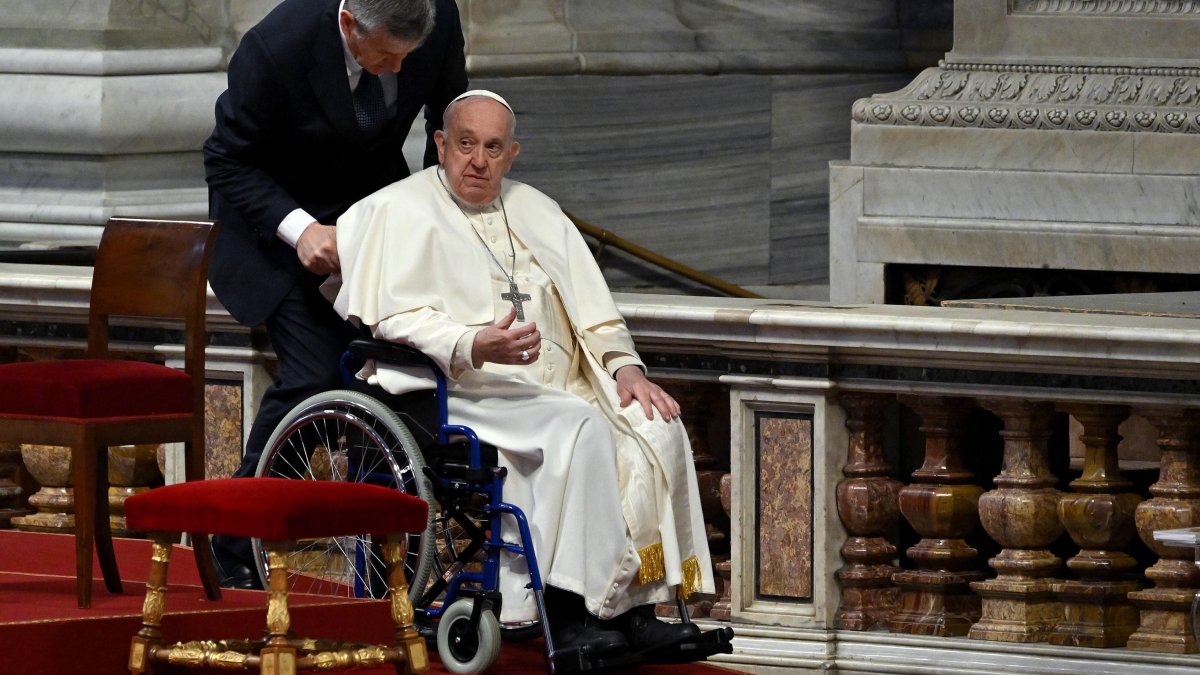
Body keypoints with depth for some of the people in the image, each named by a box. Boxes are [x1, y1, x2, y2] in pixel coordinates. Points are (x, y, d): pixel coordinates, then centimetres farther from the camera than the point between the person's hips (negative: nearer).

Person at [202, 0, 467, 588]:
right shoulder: (276, 48, -32)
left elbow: (448, 117, 2)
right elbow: (228, 162, -19)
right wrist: (298, 229, -31)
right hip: (282, 216, -4)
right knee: (314, 372, -16)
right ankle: (235, 549, -3)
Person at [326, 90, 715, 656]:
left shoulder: (535, 212, 23)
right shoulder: (402, 210, 3)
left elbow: (590, 308, 19)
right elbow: (396, 321, -10)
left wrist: (624, 366, -2)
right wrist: (476, 347, -27)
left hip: (552, 387, 7)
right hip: (459, 392, -7)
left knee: (657, 428, -19)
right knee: (580, 424, -32)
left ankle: (633, 605, -22)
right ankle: (568, 610, -35)